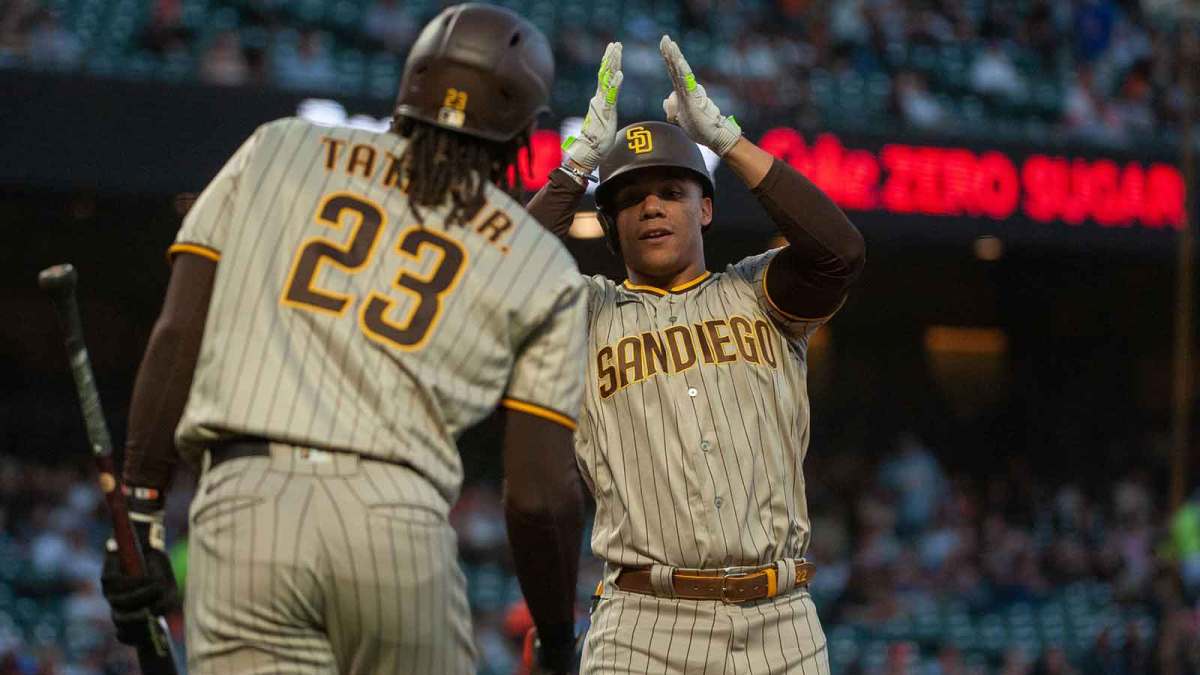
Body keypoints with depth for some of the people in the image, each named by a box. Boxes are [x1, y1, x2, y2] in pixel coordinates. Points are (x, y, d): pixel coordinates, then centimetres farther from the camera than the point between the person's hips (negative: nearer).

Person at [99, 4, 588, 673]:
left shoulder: (278, 150, 20)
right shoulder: (544, 269, 16)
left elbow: (177, 333, 9)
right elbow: (541, 494, 9)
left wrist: (141, 514, 9)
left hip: (241, 502, 1)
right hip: (400, 519, -1)